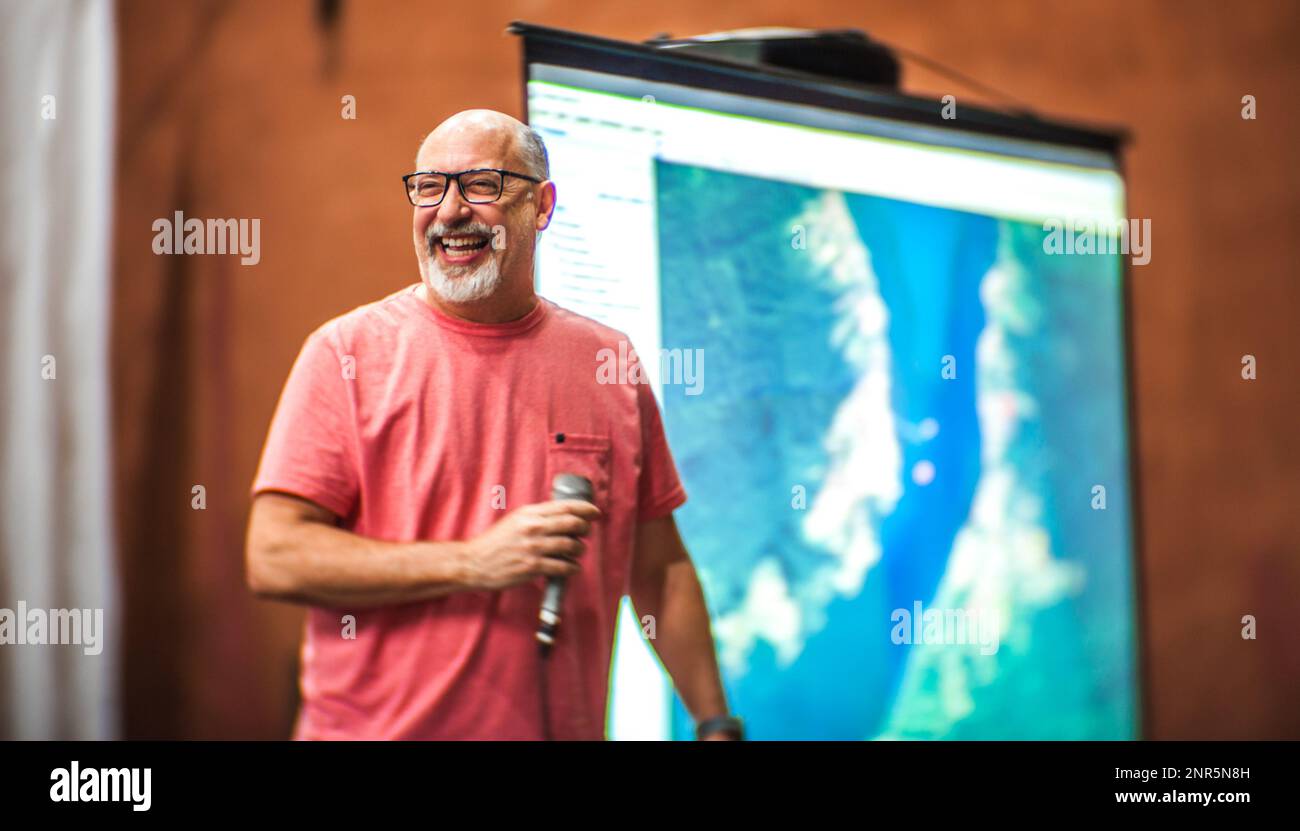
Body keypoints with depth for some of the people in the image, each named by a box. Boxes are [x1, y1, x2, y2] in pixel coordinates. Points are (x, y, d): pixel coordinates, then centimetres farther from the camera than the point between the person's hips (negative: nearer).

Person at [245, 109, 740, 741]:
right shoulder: (348, 351, -6)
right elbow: (274, 558, -13)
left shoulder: (608, 363, 3)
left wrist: (716, 723, 5)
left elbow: (658, 571, 10)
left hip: (563, 725, 3)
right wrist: (473, 563, -19)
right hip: (377, 726, -3)